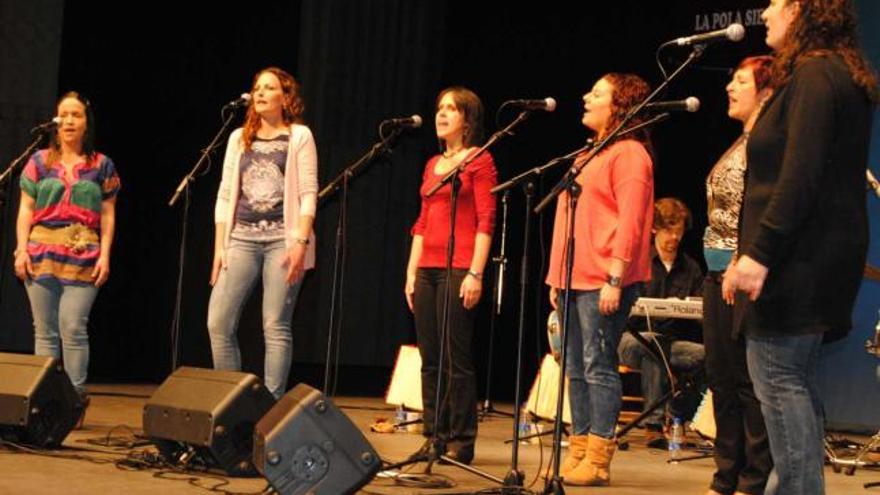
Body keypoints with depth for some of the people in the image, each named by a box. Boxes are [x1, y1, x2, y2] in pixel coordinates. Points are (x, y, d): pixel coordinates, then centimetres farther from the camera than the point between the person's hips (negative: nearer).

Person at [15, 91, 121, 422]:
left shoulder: (102, 166, 10)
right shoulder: (40, 161, 12)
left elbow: (108, 216, 8)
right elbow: (25, 210, 10)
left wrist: (104, 256, -1)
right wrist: (21, 249, 0)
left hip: (83, 257, -2)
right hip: (41, 253, 2)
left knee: (73, 329, -10)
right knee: (45, 331, 3)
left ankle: (76, 400, -3)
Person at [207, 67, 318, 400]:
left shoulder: (299, 136, 3)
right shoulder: (239, 138, 15)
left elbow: (308, 194, -3)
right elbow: (225, 195, 13)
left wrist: (301, 242, -14)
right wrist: (220, 247, 6)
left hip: (282, 238, -4)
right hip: (242, 238, 4)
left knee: (276, 326, -4)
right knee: (218, 323, -5)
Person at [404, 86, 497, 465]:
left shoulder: (480, 161, -1)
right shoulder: (432, 165, 19)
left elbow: (486, 221, -8)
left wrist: (475, 274, -16)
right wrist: (411, 272, 13)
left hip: (458, 269, -7)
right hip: (427, 270, 7)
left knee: (456, 358, -7)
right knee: (430, 359, 6)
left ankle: (461, 442, -2)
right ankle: (435, 437, 12)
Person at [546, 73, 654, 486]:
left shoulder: (629, 153, -6)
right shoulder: (589, 154, 22)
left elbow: (630, 223, -15)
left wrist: (615, 279, -21)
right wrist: (557, 276, 18)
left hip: (602, 281, -9)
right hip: (573, 278, 9)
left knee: (598, 365, -9)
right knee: (576, 367, 9)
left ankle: (598, 459, -6)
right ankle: (578, 451, 14)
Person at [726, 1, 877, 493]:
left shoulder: (814, 75, -13)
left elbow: (800, 178, -22)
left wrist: (759, 253, -23)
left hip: (798, 259, -10)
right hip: (824, 256, 10)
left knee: (777, 374, -9)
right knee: (796, 380, 13)